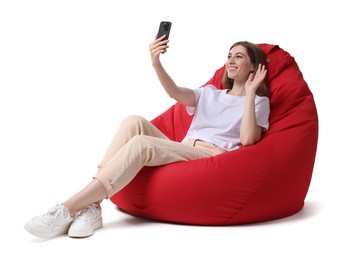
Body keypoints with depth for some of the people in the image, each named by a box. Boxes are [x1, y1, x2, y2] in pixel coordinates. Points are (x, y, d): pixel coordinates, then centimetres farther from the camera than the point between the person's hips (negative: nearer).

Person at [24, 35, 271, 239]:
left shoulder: (259, 101, 13)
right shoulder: (209, 93, 28)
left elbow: (248, 139, -8)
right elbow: (175, 92, 5)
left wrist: (250, 92, -6)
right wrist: (156, 63, -12)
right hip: (183, 151, 5)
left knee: (141, 144, -29)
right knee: (134, 122, -22)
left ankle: (68, 210, -33)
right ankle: (92, 206, -31)